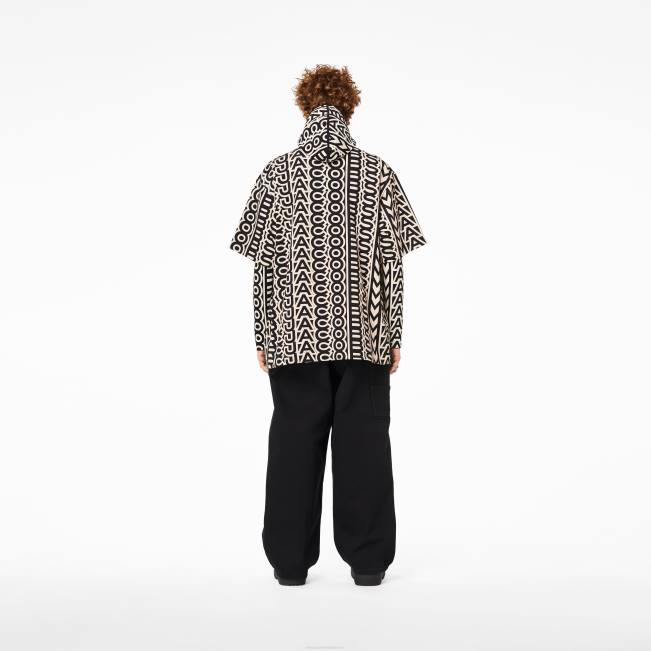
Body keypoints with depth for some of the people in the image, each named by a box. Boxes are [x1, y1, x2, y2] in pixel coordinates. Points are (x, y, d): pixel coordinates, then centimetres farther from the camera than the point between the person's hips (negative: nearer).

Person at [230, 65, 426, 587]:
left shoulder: (278, 173, -1)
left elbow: (264, 263, -1)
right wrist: (394, 336, 4)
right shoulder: (378, 173, -1)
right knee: (362, 439, 6)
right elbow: (392, 263, -2)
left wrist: (263, 336, 6)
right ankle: (367, 560, 12)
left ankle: (291, 560, 12)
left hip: (295, 332, 0)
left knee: (295, 439, 7)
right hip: (364, 334, 0)